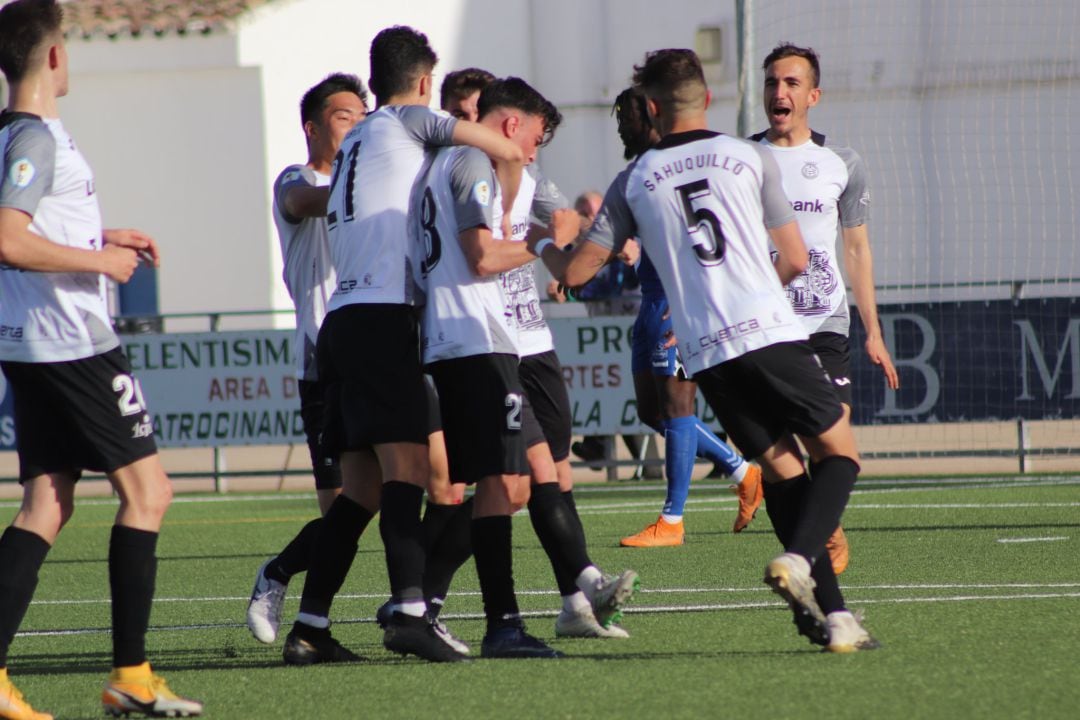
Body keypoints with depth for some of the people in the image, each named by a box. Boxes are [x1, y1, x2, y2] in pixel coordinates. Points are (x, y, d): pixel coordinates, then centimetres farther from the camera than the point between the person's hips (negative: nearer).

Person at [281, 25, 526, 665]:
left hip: (342, 321, 8)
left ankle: (310, 627, 8)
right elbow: (508, 153, -4)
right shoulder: (410, 121, 4)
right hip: (384, 316, -8)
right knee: (406, 466, -17)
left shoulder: (355, 142, 27)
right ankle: (410, 611, -32)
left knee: (363, 484, 10)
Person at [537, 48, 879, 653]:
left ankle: (831, 614, 4)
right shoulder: (750, 158, 6)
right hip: (772, 332, -2)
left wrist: (545, 247, 33)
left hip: (706, 354, 3)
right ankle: (799, 559, -17)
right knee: (840, 451, 10)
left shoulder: (634, 182, 9)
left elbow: (577, 271, 10)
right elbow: (796, 260, 8)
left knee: (781, 468, 13)